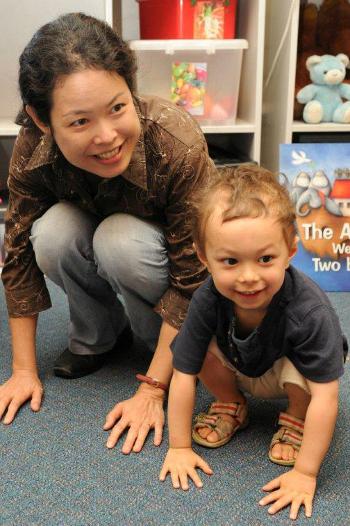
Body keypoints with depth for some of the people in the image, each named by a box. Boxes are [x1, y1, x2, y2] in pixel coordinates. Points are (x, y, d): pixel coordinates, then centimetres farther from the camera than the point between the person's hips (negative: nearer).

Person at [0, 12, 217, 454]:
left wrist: (152, 390, -28)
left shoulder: (178, 145, -37)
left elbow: (190, 278, -29)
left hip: (169, 249, -2)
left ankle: (171, 347, -7)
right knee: (54, 230, -29)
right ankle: (98, 337, -2)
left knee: (118, 239, -34)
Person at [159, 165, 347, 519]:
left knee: (297, 368, -36)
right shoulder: (207, 300, -32)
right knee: (203, 347, -25)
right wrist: (179, 447, -17)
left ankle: (296, 419, -2)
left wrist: (305, 473, -32)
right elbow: (183, 376, -23)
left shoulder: (309, 311, -41)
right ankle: (231, 406, 5)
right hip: (241, 371, 3)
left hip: (286, 377, -3)